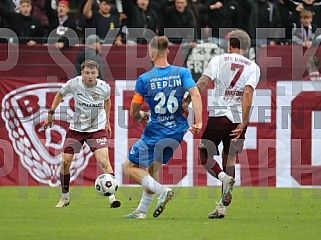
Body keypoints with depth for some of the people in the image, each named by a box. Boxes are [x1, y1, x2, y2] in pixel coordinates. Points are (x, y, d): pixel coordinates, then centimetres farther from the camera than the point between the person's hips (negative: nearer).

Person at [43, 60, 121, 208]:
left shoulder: (104, 87, -14)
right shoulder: (73, 84, -16)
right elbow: (60, 94, 7)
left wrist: (107, 122, 16)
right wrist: (51, 113, 6)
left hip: (97, 129, -1)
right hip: (76, 128, 1)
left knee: (103, 160, -19)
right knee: (65, 161, -2)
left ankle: (112, 197, -15)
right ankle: (65, 197, 18)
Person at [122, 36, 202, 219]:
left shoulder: (144, 80, -8)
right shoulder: (182, 73, -2)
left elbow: (133, 113, 0)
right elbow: (196, 95, -16)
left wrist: (142, 115, 23)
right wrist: (198, 123, -17)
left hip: (155, 133, -5)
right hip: (178, 132, 5)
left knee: (129, 168, 8)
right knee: (152, 169, 23)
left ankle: (162, 191, -11)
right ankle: (142, 211, 25)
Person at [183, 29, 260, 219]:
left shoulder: (219, 60, 4)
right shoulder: (253, 67, 7)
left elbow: (202, 83, -10)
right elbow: (248, 94, -6)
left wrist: (186, 102, -9)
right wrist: (243, 123, -11)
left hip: (218, 114, -3)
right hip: (239, 118, 3)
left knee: (205, 155, 9)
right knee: (229, 158, 12)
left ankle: (224, 177, -20)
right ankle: (223, 206, 6)